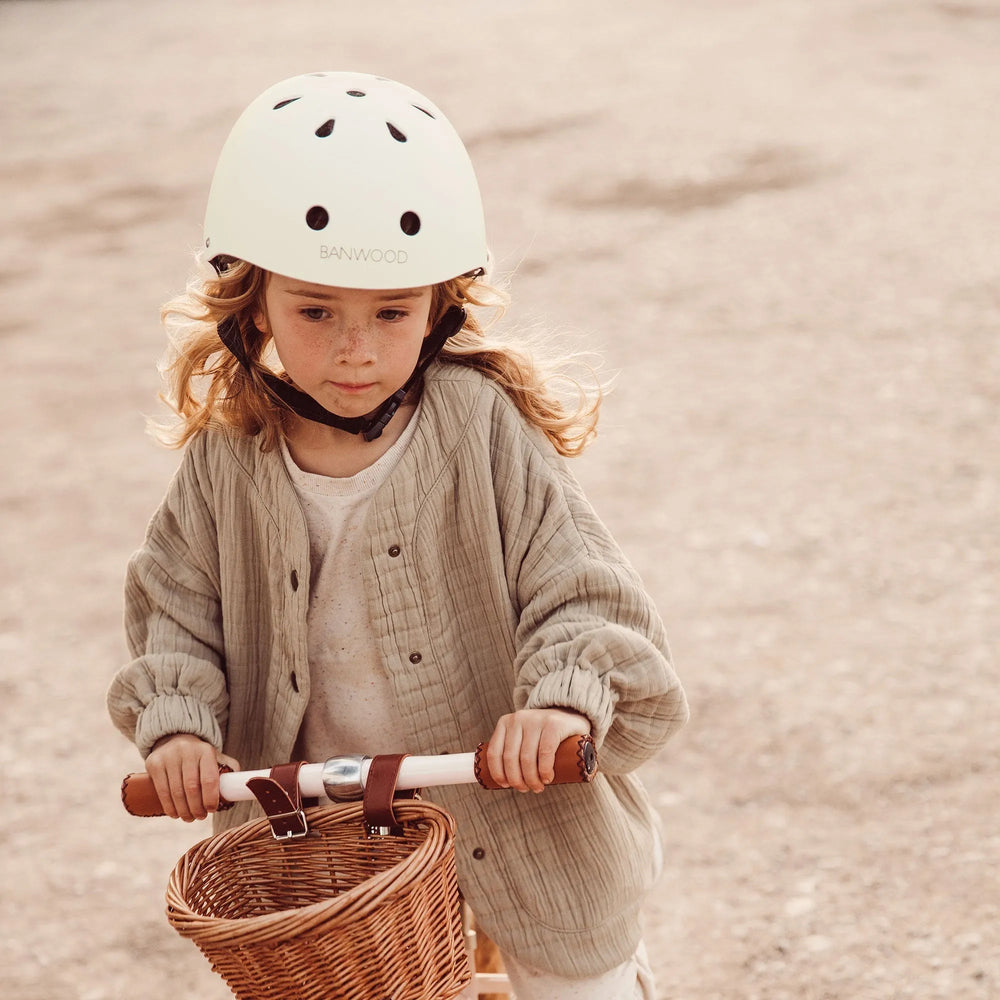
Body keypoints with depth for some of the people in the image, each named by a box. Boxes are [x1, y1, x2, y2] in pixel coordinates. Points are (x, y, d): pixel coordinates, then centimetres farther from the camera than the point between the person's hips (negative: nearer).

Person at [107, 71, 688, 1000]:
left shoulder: (481, 428, -16)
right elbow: (177, 608, 4)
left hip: (519, 827, -2)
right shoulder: (229, 455, -8)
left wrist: (566, 698, -32)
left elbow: (581, 595, -15)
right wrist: (175, 718, -12)